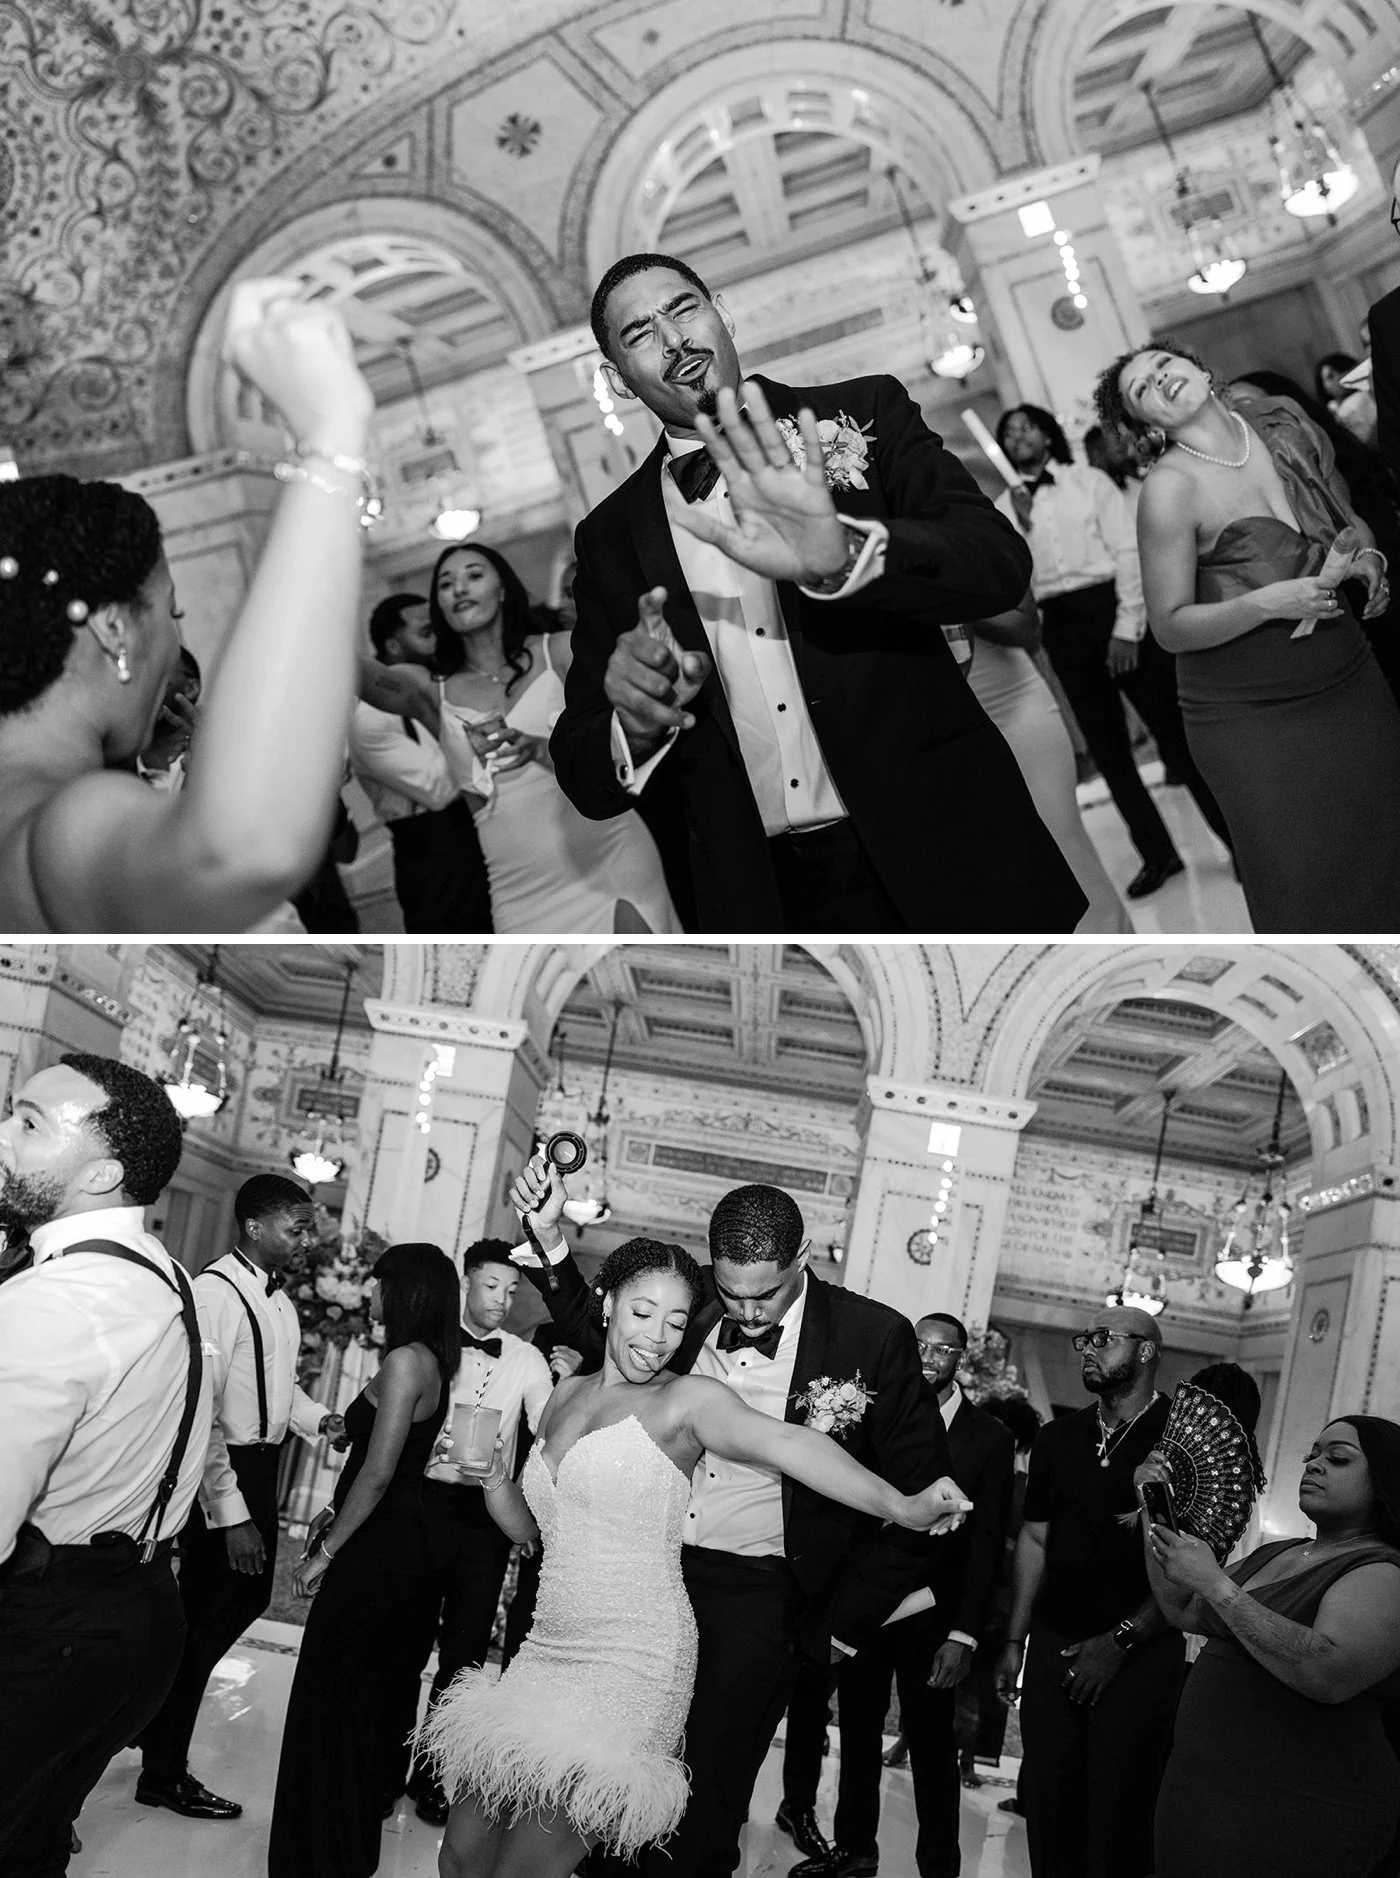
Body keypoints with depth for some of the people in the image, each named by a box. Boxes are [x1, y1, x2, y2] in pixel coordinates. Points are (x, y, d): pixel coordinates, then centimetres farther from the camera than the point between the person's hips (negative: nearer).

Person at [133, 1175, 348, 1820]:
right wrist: (230, 1515, -26)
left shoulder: (278, 1297, 8)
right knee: (208, 1616, 3)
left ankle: (157, 1715, 42)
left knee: (248, 1597, 21)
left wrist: (317, 1418, 2)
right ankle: (163, 1773, 22)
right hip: (221, 1472, -9)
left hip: (262, 1463, 9)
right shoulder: (217, 1292, -22)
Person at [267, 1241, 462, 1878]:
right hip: (403, 1545, 10)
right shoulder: (432, 1361, 11)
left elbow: (379, 1473, -21)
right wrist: (333, 1514, 15)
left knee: (331, 1695, 1)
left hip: (374, 1554, -10)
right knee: (373, 1692, 19)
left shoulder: (406, 1361, -18)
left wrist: (326, 1551, -14)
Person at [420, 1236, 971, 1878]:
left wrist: (901, 1506, -39)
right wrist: (495, 1482, -1)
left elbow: (788, 1444, -25)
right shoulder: (566, 1394, 12)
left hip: (631, 1665, -6)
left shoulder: (688, 1400, -7)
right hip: (547, 1653, 6)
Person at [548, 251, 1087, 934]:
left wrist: (843, 557, -33)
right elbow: (585, 780, 2)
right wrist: (637, 727, -20)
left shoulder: (862, 415, -1)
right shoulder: (610, 537, 4)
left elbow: (1002, 563, -16)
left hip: (943, 859, -1)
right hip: (763, 897, 1)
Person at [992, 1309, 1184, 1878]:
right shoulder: (1058, 1437, 10)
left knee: (1118, 1813, 2)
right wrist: (1015, 1640, 7)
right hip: (1053, 1642, 4)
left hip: (1141, 1655, -4)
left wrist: (1121, 1641, -12)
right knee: (1046, 1801, 7)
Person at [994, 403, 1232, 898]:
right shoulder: (1004, 509, 10)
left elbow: (1127, 550, -3)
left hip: (1112, 608, -3)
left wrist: (1128, 627, -12)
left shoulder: (1090, 481, 4)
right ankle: (1157, 853, 16)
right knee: (1107, 747, 6)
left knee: (1172, 728, -3)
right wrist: (1019, 524, -12)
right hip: (1061, 624, 3)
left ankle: (1238, 837, 5)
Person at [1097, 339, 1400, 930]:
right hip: (1249, 716, -5)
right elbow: (1171, 627, -12)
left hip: (1350, 681, 5)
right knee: (1308, 890, -2)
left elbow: (1349, 521, 16)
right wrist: (1266, 603, -24)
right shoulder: (1169, 488, -14)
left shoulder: (1285, 424, 2)